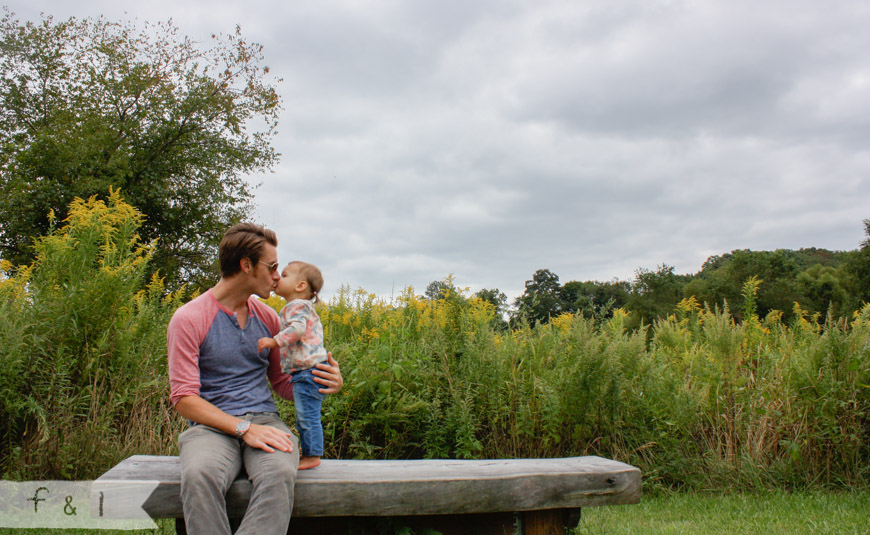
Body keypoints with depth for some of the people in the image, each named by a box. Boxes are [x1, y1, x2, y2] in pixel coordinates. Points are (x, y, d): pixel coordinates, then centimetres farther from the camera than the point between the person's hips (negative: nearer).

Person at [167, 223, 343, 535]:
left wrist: (327, 384, -1)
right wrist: (243, 428, -18)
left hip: (264, 419, 3)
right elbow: (184, 398, -6)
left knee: (279, 473, -34)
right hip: (212, 426, -3)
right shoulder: (188, 319, -1)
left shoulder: (268, 318, 15)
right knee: (199, 475, -39)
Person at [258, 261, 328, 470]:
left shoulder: (297, 306, -10)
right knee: (303, 419, 16)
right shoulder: (303, 308, 22)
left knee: (308, 416, -6)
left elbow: (297, 328, -27)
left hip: (308, 371, -11)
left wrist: (274, 341, -30)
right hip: (301, 373, 11)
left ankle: (312, 455, 0)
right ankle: (308, 453, 23)